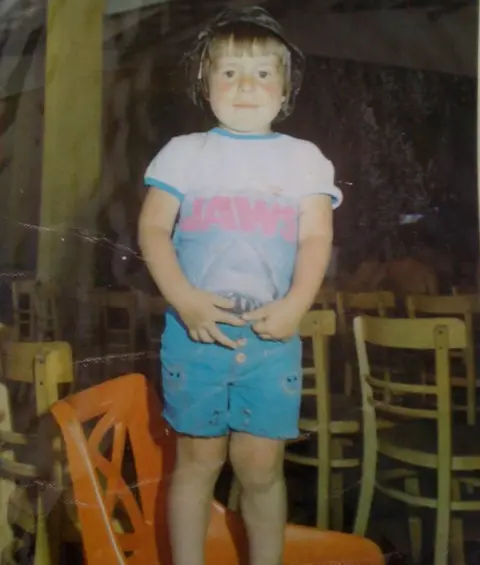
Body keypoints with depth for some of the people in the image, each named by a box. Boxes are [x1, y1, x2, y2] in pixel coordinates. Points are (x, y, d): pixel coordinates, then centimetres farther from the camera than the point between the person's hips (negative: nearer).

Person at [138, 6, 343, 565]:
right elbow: (153, 230, -2)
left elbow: (316, 238, 1)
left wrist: (294, 306, -14)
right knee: (198, 460, 10)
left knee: (261, 466, 6)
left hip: (273, 334, 1)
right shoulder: (185, 151, 6)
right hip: (195, 331, 0)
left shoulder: (303, 157, 8)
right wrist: (185, 300, -16)